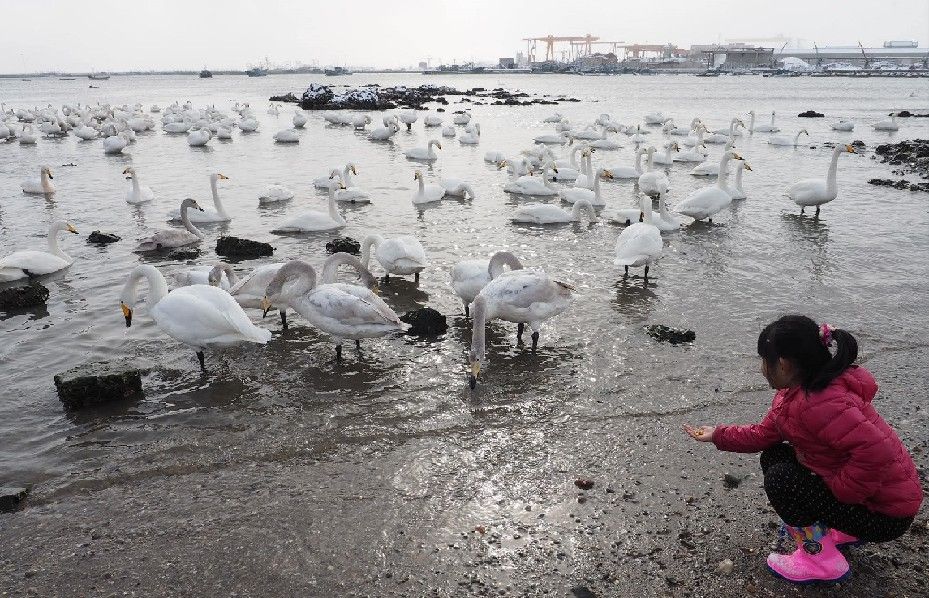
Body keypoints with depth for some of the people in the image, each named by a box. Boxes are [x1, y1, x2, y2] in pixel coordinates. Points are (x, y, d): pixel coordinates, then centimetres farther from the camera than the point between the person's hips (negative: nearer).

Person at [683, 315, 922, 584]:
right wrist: (718, 435, 12)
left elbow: (877, 452, -41)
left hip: (885, 514, -10)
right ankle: (842, 531, 21)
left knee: (781, 479, -19)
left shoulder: (819, 404, -33)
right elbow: (763, 434, 10)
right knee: (774, 457, 8)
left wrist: (839, 488, -28)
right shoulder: (795, 392, 0)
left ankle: (822, 561, 1)